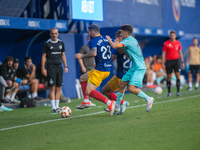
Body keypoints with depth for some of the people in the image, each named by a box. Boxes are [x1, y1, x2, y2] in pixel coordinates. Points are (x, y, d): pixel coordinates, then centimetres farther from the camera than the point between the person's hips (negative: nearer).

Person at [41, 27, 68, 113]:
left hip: (59, 67, 5)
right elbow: (44, 56, -1)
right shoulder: (47, 44, -2)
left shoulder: (61, 43, 11)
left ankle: (57, 106, 11)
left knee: (59, 88, 4)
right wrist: (43, 68, -7)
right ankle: (53, 107, -6)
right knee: (52, 88, -8)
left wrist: (65, 66, 12)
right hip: (51, 68, -5)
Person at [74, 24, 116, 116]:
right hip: (107, 69, 9)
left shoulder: (93, 41, -12)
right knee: (83, 78, 23)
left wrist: (82, 56, -16)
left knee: (89, 91, -9)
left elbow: (93, 53, -29)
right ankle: (86, 101, 16)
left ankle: (109, 103, -21)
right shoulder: (105, 39, 11)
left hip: (100, 70, -9)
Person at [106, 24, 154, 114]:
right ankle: (117, 107, 14)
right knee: (121, 84, 7)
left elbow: (114, 46, -23)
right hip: (134, 67, 10)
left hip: (139, 68, -10)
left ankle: (148, 99, -2)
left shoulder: (128, 40, -15)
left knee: (131, 88, -19)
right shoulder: (132, 40, 16)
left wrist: (109, 39, -4)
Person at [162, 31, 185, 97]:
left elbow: (180, 53, 14)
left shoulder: (178, 43, 6)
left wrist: (182, 62, 11)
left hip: (176, 60, 2)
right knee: (169, 77, 3)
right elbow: (163, 54, -1)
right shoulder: (166, 43, -3)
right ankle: (169, 92, 15)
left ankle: (178, 91, -9)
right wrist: (163, 63, -6)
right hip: (169, 61, -2)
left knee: (177, 75, -11)